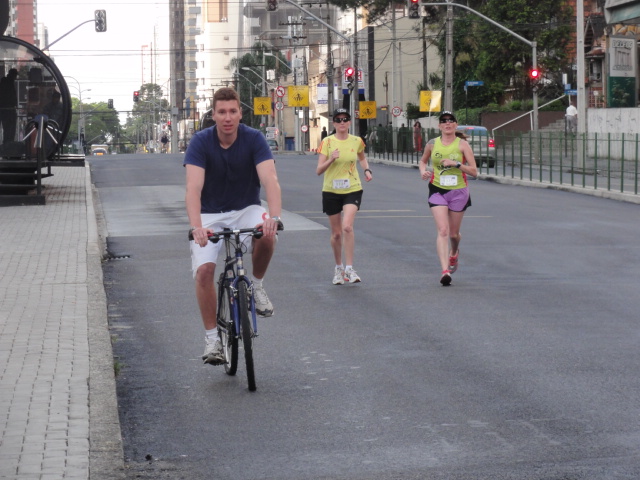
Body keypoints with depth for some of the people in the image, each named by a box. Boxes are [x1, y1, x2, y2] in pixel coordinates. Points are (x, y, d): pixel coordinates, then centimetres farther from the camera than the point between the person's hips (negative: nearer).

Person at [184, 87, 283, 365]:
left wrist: (274, 216, -46)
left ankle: (257, 285, -4)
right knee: (204, 270, -19)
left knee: (267, 237, -33)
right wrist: (196, 226, -44)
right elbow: (194, 188, -27)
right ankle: (212, 338, -4)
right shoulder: (201, 142, -16)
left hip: (246, 210, 0)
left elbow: (270, 179, -27)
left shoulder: (254, 139, -15)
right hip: (211, 214, 0)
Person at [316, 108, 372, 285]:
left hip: (352, 190, 0)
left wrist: (367, 170, 5)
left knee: (347, 227, -21)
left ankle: (349, 268, -15)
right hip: (331, 191, 0)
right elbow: (319, 170, -9)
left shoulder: (357, 141, 2)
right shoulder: (327, 142, -5)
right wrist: (331, 159, -25)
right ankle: (338, 268, 28)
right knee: (336, 233, 8)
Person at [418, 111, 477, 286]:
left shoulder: (462, 144, -4)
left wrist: (456, 164, -20)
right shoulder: (432, 144, 1)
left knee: (454, 233, 13)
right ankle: (445, 271, -22)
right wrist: (423, 171, -1)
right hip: (437, 191, 0)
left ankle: (453, 253, 49)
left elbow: (474, 171, -7)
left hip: (459, 192, 0)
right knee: (443, 230, -16)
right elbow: (422, 161, 20)